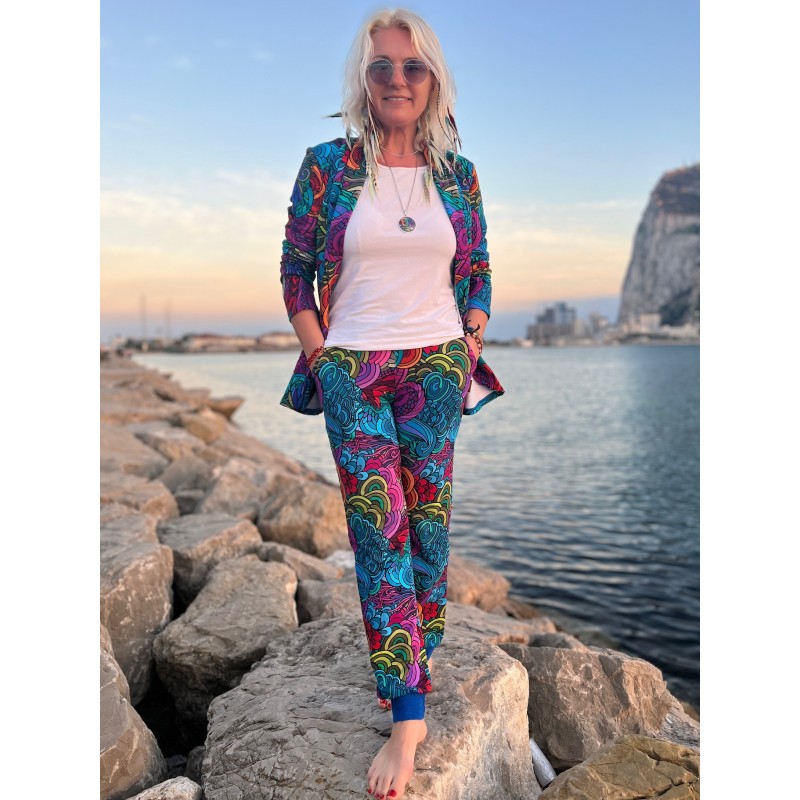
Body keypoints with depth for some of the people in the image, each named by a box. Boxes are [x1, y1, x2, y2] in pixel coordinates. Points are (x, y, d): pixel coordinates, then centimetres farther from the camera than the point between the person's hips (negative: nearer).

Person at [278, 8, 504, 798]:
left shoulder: (457, 173, 8)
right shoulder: (327, 164, 1)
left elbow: (479, 276, 13)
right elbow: (295, 273, 3)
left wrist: (467, 358, 4)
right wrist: (323, 362, -4)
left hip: (438, 369, 2)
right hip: (353, 373, -2)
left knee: (428, 526, 6)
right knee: (379, 532, -5)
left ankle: (412, 670, 24)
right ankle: (408, 713, 3)